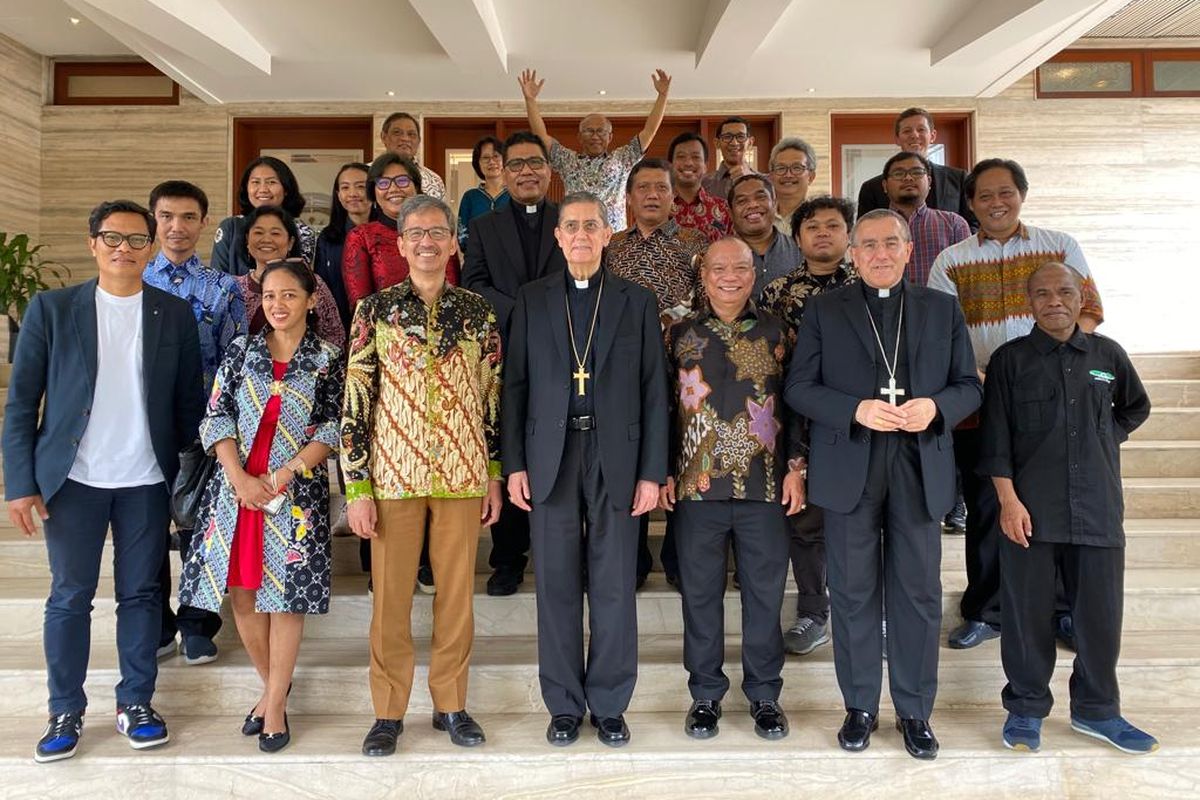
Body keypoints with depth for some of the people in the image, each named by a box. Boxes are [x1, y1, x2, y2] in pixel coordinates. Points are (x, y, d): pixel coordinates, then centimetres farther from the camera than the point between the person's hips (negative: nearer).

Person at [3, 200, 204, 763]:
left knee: (140, 594, 9)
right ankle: (65, 711, 23)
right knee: (69, 598, 8)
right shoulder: (51, 309, 0)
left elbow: (190, 401, 5)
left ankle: (135, 704, 23)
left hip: (146, 481, 1)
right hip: (72, 480, -1)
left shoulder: (175, 315, 3)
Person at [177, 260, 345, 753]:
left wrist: (285, 474, -14)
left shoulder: (327, 359, 2)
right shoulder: (240, 351, 8)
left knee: (285, 595, 0)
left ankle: (275, 705, 13)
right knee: (241, 592, 7)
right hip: (236, 486, 3)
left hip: (297, 491, -3)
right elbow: (216, 418, 3)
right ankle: (273, 685, 27)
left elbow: (333, 429, -4)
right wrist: (239, 478, -10)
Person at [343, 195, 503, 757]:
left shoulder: (478, 312, 6)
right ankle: (388, 712, 23)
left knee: (457, 593, 9)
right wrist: (357, 488, -7)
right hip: (394, 473, -1)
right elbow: (355, 398, -2)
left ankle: (451, 705, 25)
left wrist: (495, 474, 7)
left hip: (463, 475, 2)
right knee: (390, 596, 7)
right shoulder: (376, 309, 0)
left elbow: (494, 396, 10)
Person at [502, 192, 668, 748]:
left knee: (614, 588, 6)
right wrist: (514, 464, -1)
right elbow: (516, 384, 6)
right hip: (550, 459, 1)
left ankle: (609, 705, 22)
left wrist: (653, 471, -2)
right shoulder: (532, 300, 8)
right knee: (557, 586, 7)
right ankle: (564, 705, 22)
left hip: (617, 461, 0)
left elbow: (654, 391, 3)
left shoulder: (637, 302, 6)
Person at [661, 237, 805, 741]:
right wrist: (662, 472, 2)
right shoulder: (681, 334, 6)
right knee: (700, 592, 9)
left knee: (765, 592, 8)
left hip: (765, 487, 0)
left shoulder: (775, 332, 6)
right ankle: (705, 694, 25)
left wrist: (796, 467, -1)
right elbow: (665, 407, 7)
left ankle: (764, 694, 26)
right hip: (697, 486, 0)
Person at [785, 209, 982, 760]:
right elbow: (799, 388, -1)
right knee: (854, 594, 8)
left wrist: (935, 407, -13)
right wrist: (857, 410, -17)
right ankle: (860, 707, 24)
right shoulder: (824, 310, 4)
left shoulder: (942, 309, 10)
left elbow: (969, 386, 9)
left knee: (919, 594, 7)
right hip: (849, 470, -1)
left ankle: (914, 712, 24)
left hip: (920, 469, 1)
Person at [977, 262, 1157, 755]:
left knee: (1101, 610, 8)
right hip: (1030, 509, -2)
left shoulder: (1107, 354, 9)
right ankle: (1026, 708, 20)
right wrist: (1008, 499, -10)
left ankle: (1096, 709, 26)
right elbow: (996, 435, -3)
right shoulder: (1010, 359, 1)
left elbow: (1136, 408, 26)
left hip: (1097, 506, 3)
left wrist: (1106, 438, 10)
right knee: (1027, 609, 4)